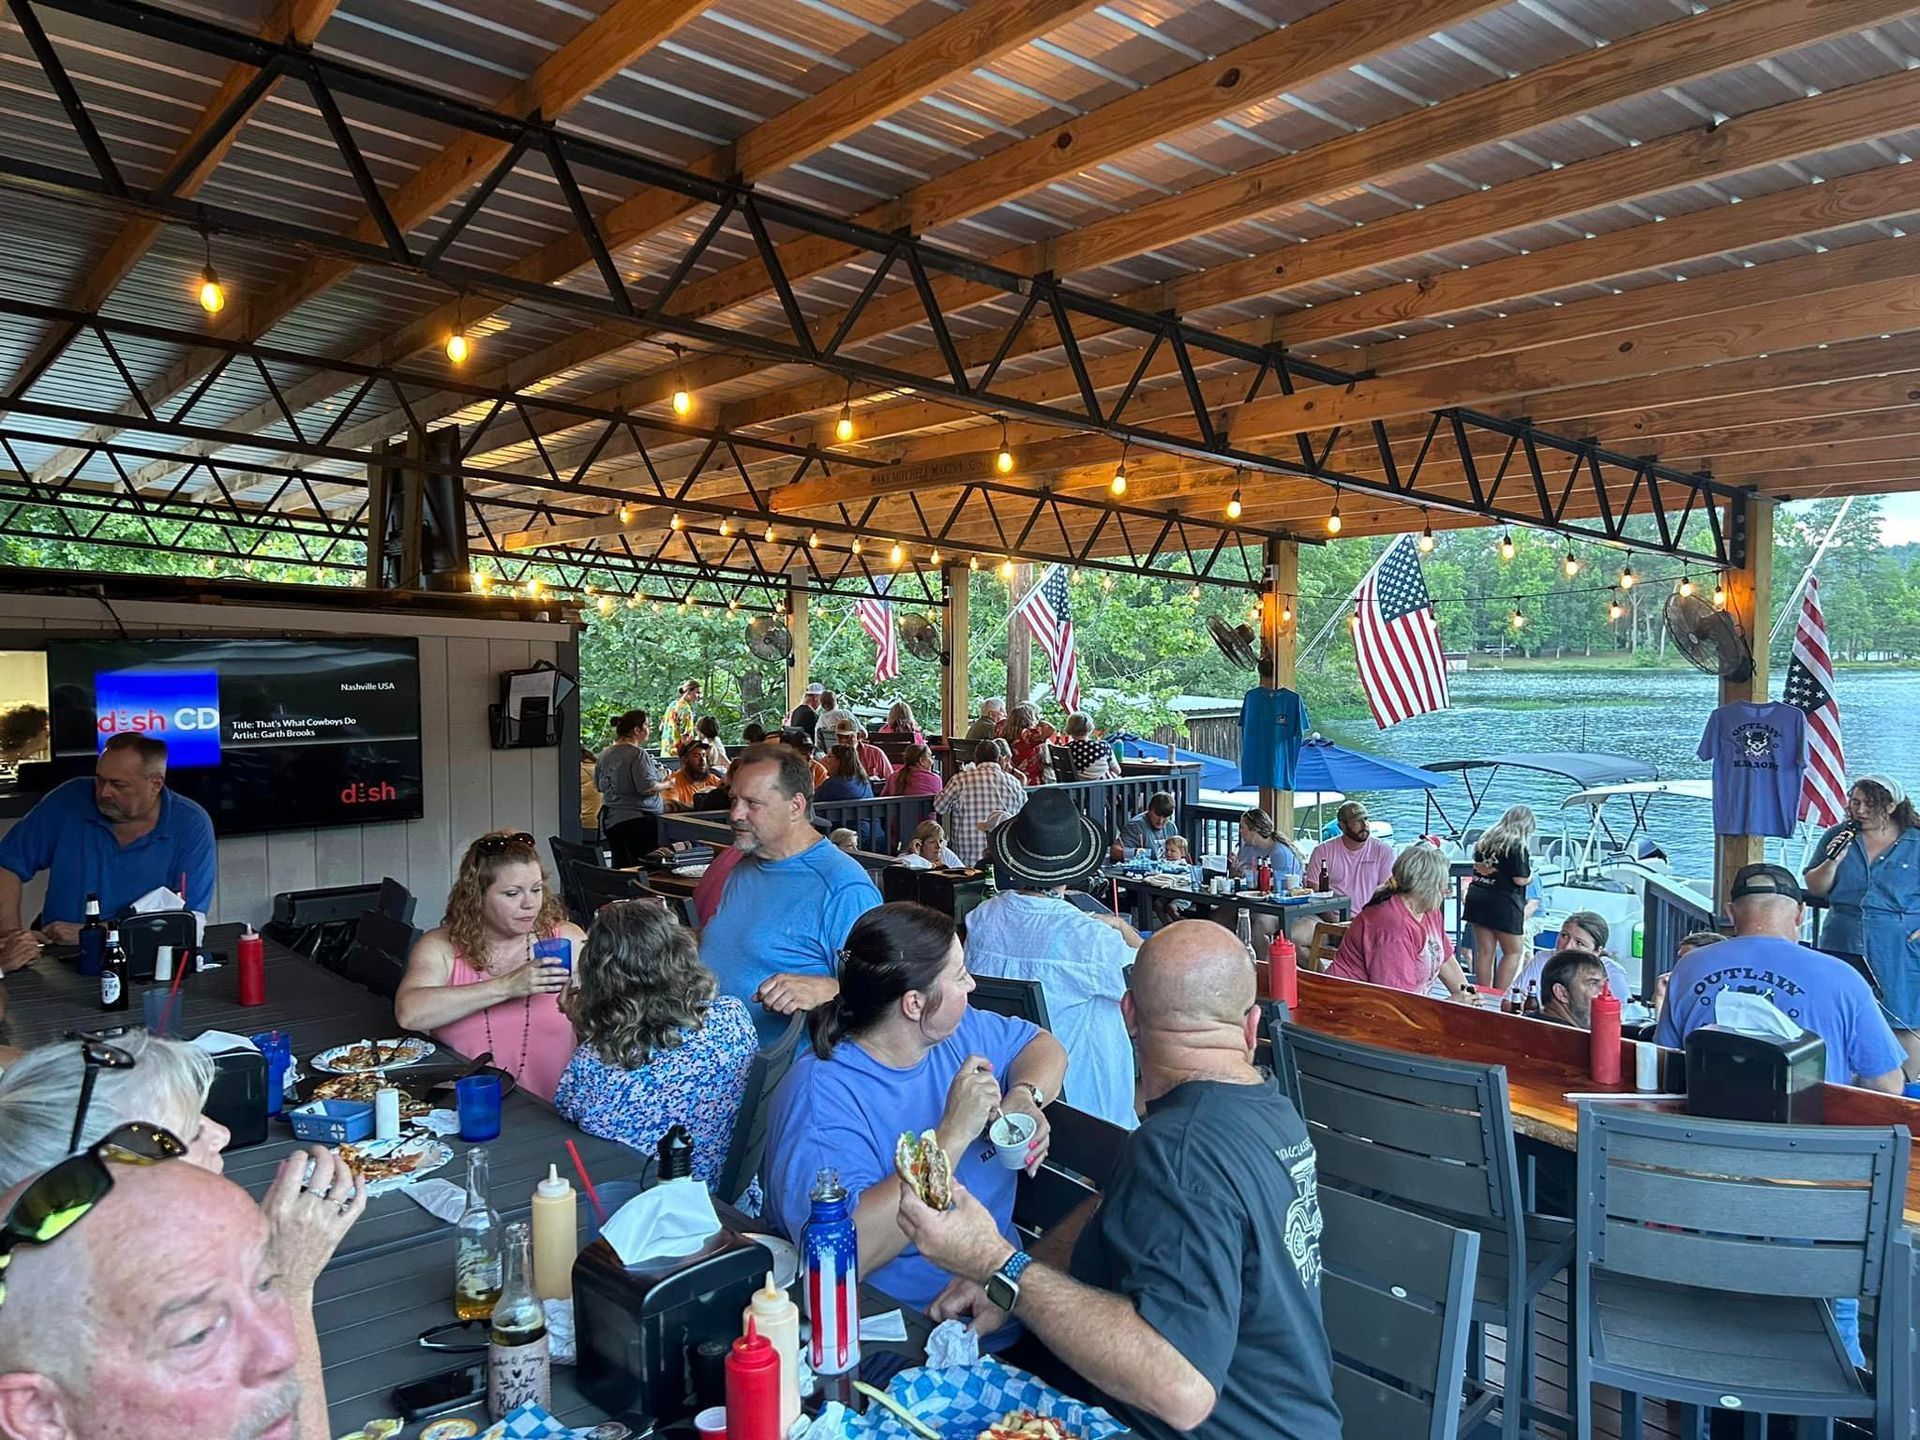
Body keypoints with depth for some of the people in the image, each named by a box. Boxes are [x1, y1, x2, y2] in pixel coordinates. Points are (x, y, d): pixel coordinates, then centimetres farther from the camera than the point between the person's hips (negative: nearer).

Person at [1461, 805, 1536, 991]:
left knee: (1485, 951, 10)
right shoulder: (1518, 846, -13)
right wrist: (1531, 874, 4)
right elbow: (1521, 879, -15)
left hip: (1477, 897, 7)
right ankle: (1499, 995, 0)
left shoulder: (1487, 839, 9)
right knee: (1514, 951, 6)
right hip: (1503, 903, -7)